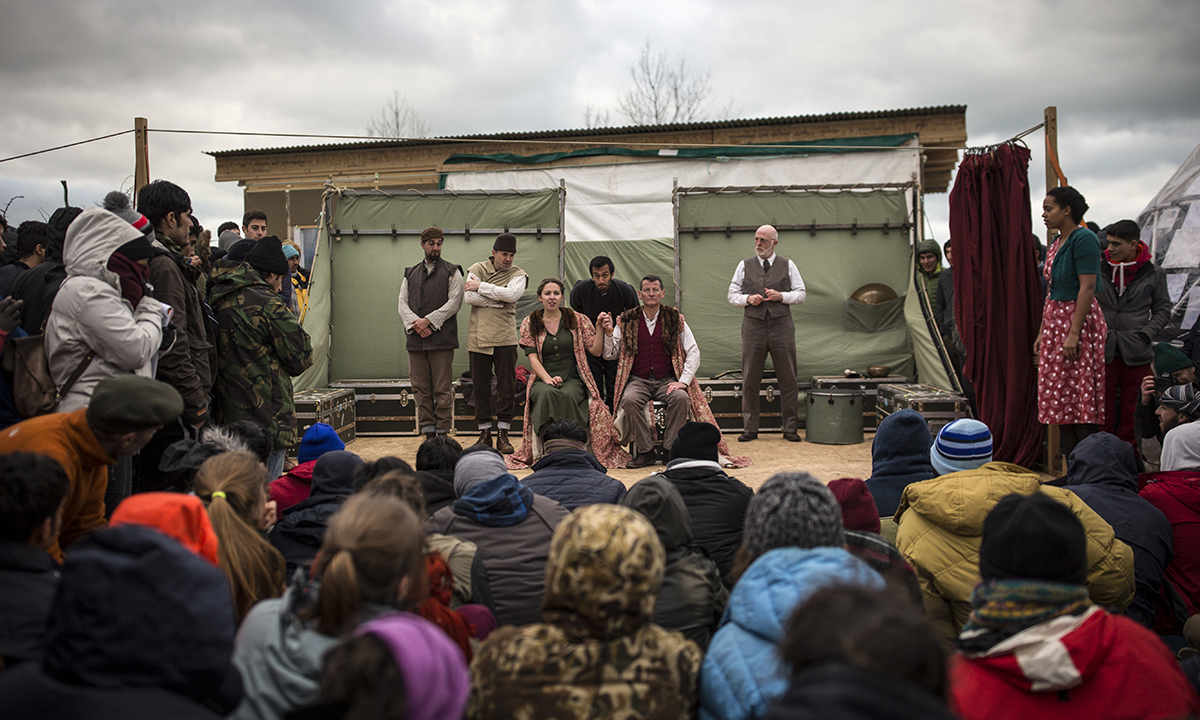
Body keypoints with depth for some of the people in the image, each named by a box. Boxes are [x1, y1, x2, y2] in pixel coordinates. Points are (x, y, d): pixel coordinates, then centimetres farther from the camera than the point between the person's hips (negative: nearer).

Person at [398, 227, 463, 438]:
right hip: (415, 340, 4)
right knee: (420, 389, 4)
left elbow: (454, 302, -4)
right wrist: (415, 324, -8)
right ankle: (428, 432, 10)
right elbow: (403, 304, 11)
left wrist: (428, 321, -11)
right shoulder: (410, 274, 18)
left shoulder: (452, 273, 6)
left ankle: (443, 431, 2)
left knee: (442, 389, -4)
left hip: (441, 338, -4)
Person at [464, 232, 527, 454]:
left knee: (507, 387, -2)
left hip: (505, 338, -1)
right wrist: (499, 298, -8)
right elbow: (469, 297, -6)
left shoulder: (517, 274, 7)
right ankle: (485, 433, 12)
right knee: (481, 387, 4)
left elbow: (512, 294, -15)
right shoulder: (477, 269, 9)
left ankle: (503, 434, 6)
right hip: (478, 337, 1)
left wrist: (481, 287, -9)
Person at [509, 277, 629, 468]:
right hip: (543, 380, 0)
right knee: (547, 395, -36)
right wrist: (548, 379, -16)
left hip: (572, 380, 0)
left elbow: (596, 350, 7)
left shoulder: (577, 320, 11)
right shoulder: (529, 324, 11)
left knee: (567, 396, -35)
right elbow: (533, 358, 1)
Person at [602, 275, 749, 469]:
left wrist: (683, 381, -9)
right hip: (638, 379, 0)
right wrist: (609, 332, -11)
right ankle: (645, 452, -21)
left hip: (667, 380, 0)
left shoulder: (675, 320, 6)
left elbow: (693, 353, 4)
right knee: (629, 400, -32)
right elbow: (609, 355, 8)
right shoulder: (627, 321, 7)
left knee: (681, 398, -32)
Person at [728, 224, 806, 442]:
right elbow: (732, 294, 11)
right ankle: (750, 428, 8)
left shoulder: (788, 265, 10)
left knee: (788, 379, 1)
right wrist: (747, 299, -8)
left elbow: (801, 294, 8)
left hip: (781, 326, 0)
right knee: (750, 379, 0)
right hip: (753, 326, 0)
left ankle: (790, 428, 9)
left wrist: (781, 296, -8)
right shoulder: (745, 265, 11)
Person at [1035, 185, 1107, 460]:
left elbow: (1087, 288, -18)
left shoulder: (1083, 238, -11)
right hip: (1055, 322, 9)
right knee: (1061, 400, 9)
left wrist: (1074, 333, -22)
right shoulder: (1056, 244, 16)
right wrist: (1042, 333, 16)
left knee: (1081, 399, -8)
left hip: (1080, 321, -9)